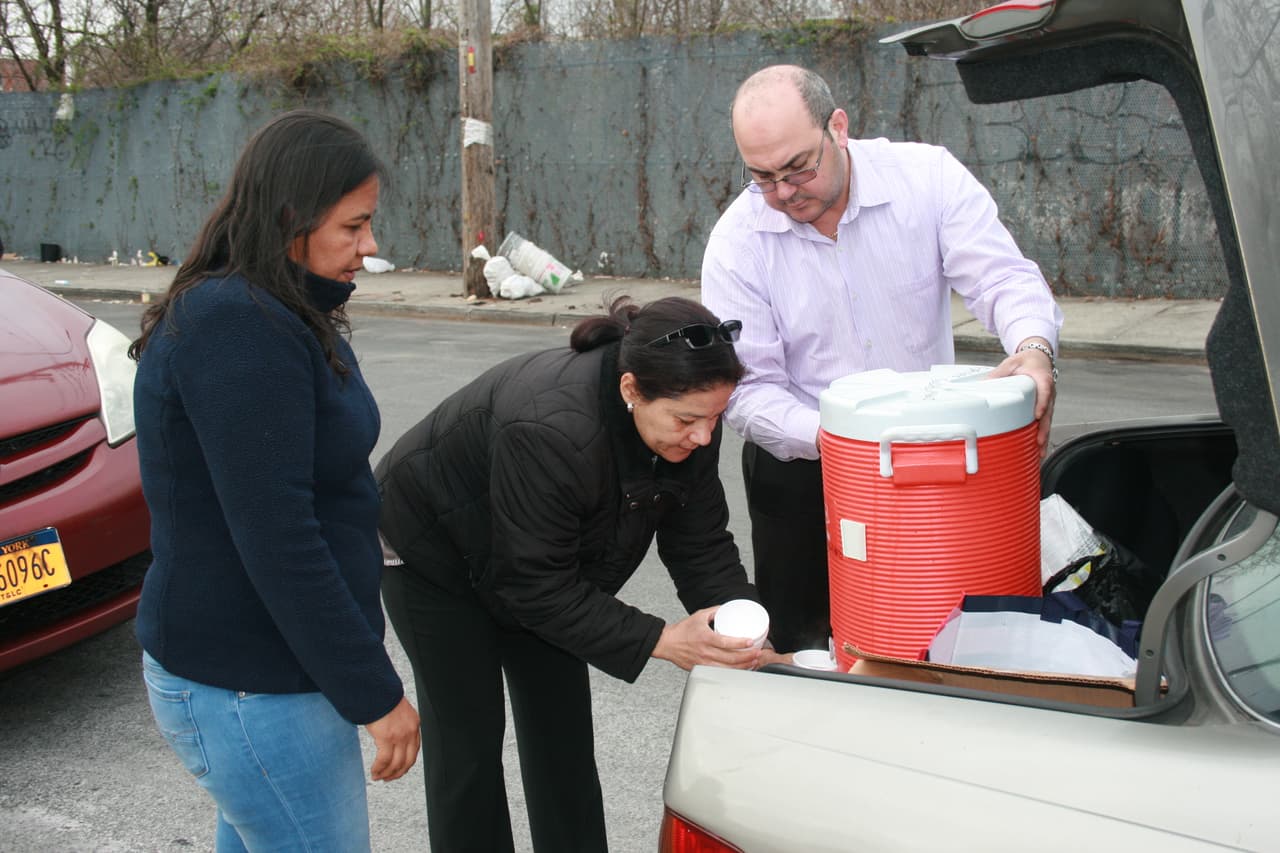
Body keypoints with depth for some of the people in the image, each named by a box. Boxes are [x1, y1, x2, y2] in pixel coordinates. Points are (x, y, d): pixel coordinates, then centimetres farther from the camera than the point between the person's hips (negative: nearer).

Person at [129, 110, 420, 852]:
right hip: (249, 692, -10)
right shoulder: (239, 329, -23)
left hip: (257, 666, 10)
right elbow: (277, 542, -24)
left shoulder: (266, 315, 9)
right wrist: (375, 693, -19)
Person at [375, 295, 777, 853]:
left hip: (533, 569, 6)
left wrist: (748, 640, -29)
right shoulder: (548, 429, -43)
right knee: (468, 735, 1)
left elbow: (702, 545, -15)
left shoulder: (688, 417, -22)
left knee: (563, 726, 9)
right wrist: (661, 641, -39)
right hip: (434, 556, -6)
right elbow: (536, 585, -35)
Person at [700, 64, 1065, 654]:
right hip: (799, 470, 0)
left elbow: (1002, 277, -14)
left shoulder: (926, 176, -10)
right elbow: (746, 390, -13)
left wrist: (1034, 347, -36)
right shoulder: (736, 241, -11)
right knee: (796, 649, 11)